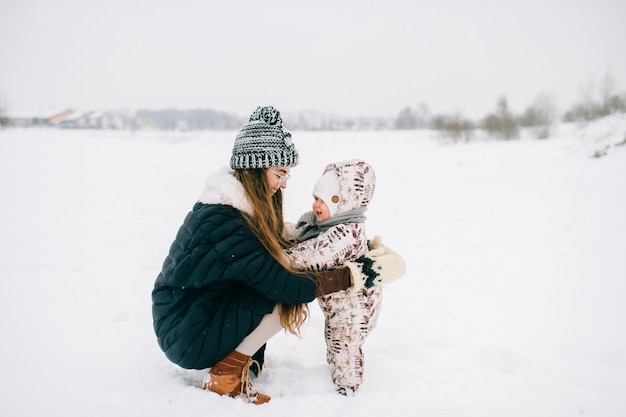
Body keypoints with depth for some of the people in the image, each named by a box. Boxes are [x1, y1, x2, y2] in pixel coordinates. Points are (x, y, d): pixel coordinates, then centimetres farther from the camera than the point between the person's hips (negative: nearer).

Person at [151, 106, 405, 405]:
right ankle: (225, 375, -9)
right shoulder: (221, 221, -28)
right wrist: (358, 274, -24)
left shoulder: (240, 206, 1)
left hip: (206, 308, 9)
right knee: (290, 296, -19)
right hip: (186, 337, -9)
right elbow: (283, 284, -28)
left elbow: (285, 251, 3)